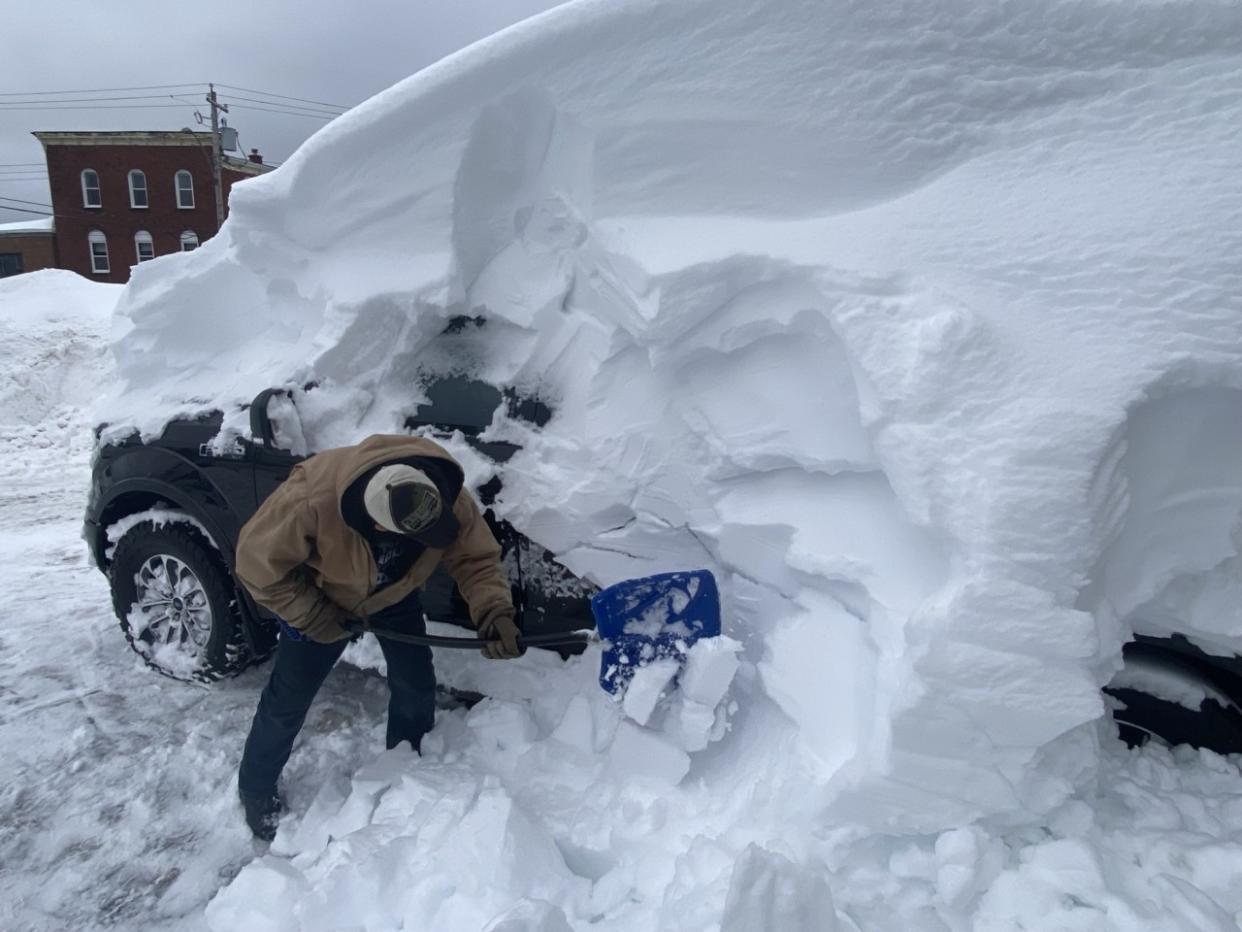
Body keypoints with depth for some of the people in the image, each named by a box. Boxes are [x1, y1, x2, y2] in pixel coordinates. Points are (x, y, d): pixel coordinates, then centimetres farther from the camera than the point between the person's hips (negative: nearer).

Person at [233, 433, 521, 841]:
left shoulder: (449, 497, -35)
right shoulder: (313, 500, -44)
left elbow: (477, 558, -24)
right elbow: (258, 561, -28)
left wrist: (494, 612, -42)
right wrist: (314, 619, -22)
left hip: (394, 595, 3)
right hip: (320, 599, -3)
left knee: (416, 685, 7)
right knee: (288, 701, 6)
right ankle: (256, 789, 34)